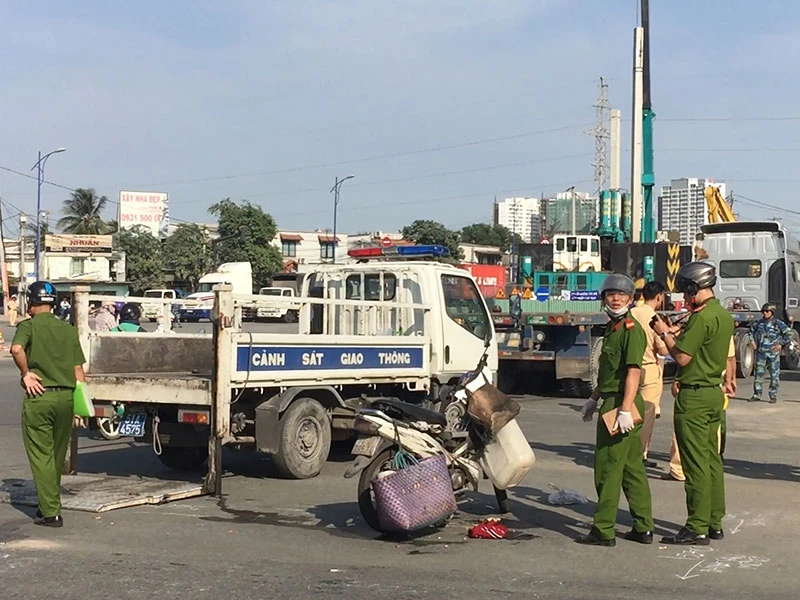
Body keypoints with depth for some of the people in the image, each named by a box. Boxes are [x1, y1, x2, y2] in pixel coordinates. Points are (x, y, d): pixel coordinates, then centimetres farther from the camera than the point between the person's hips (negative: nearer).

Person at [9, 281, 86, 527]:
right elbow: (78, 370, 7)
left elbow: (17, 349, -26)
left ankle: (50, 512, -1)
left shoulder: (29, 326, -3)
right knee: (58, 454, 16)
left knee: (41, 456, 1)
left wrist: (26, 374, -11)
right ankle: (51, 503, 28)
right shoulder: (68, 330, 10)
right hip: (66, 396, 5)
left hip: (38, 396, -5)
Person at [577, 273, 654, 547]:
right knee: (632, 467, 13)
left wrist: (625, 410, -28)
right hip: (611, 402, 10)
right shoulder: (612, 328, 17)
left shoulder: (631, 329, -14)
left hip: (621, 405, -10)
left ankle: (604, 531, 0)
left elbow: (633, 371, -22)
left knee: (608, 468, -5)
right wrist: (593, 399, 29)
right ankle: (643, 528, 20)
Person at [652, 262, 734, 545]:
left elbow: (682, 357, -18)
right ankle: (715, 522, 20)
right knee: (711, 459, 14)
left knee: (696, 463, -6)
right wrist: (674, 333, 13)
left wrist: (665, 334, -5)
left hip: (694, 396, -10)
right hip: (714, 392, 10)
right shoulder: (724, 315, 12)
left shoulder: (702, 318, -19)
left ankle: (697, 528, -3)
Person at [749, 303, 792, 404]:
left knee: (774, 375, 0)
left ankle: (773, 396, 8)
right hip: (760, 352, 4)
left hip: (773, 353, -4)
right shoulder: (759, 322, 7)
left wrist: (781, 344, -9)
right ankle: (757, 395, 12)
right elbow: (751, 329, 25)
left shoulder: (778, 323, -6)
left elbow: (789, 333, -4)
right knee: (758, 373, 5)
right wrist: (752, 341, 14)